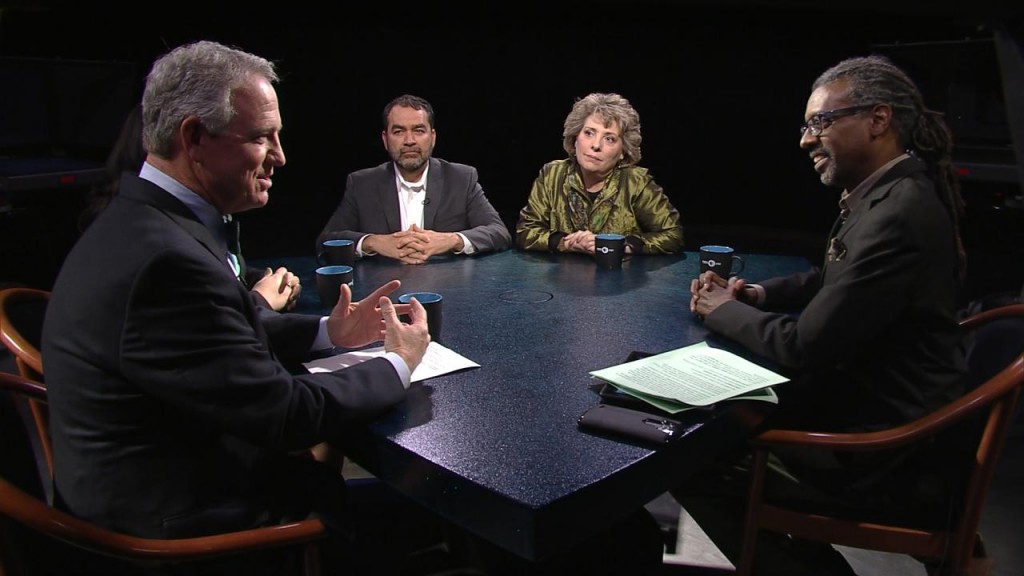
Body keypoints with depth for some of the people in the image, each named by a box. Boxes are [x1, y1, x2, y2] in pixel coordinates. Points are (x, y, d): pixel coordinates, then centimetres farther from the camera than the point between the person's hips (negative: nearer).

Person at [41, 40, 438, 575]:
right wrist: (398, 364, -11)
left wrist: (326, 332, 1)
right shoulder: (167, 259, -30)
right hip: (181, 529, -8)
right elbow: (283, 412, -25)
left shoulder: (139, 221, 0)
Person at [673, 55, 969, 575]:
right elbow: (833, 279, 19)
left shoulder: (899, 214, -27)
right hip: (869, 403, 10)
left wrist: (724, 310, -9)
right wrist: (759, 293, 2)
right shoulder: (894, 192, 5)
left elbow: (804, 346, -25)